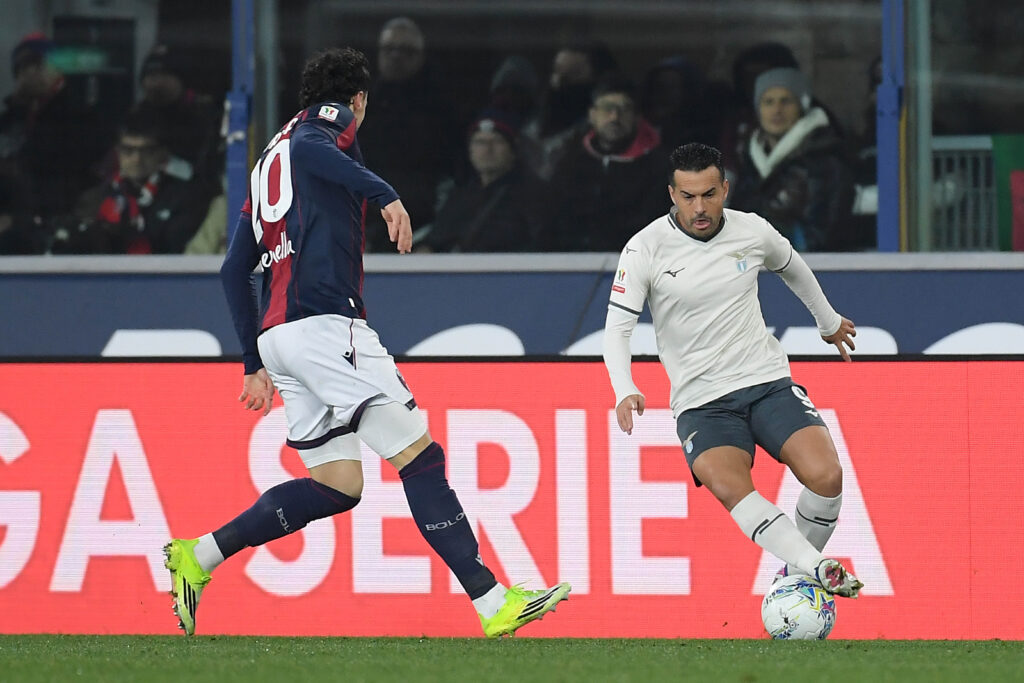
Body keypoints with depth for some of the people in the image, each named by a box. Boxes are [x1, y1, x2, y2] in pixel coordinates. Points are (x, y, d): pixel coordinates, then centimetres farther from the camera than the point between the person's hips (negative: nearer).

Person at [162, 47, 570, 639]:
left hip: (279, 335, 9)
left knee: (337, 487, 9)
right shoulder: (332, 119, 5)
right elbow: (309, 147, -21)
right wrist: (385, 194, -26)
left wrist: (256, 363, 29)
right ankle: (493, 603, -15)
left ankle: (199, 555, 6)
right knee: (420, 456, -10)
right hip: (327, 323, -9)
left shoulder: (271, 160, 28)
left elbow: (235, 270, 27)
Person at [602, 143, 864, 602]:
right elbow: (617, 326, -8)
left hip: (767, 380, 2)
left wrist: (829, 321, 41)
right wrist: (625, 391, -26)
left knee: (825, 475, -21)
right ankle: (819, 569, -35)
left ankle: (796, 572, 3)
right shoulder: (645, 249, -7)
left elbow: (792, 268, 25)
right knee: (728, 486, -32)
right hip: (700, 403, -2)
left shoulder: (753, 231, 2)